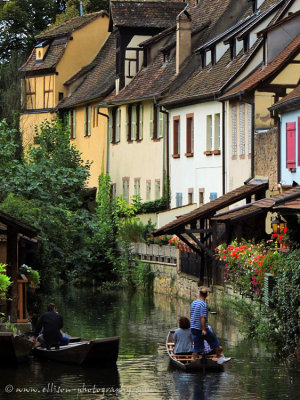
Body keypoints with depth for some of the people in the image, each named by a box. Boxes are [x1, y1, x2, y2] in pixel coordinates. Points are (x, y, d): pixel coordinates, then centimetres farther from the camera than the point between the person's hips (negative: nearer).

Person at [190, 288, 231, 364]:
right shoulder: (203, 304, -16)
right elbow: (202, 317, -22)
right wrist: (203, 330, -22)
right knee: (214, 341, 8)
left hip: (193, 328, 7)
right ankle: (220, 358, 15)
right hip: (201, 328, -7)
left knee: (197, 346, 10)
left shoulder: (193, 303, 9)